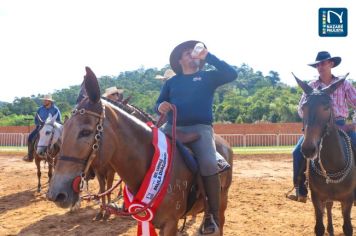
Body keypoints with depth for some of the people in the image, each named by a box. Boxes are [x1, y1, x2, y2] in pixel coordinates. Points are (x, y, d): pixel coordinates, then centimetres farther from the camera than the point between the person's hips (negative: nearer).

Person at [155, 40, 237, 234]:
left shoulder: (208, 77, 14)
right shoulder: (171, 82, 21)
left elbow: (231, 74, -1)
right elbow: (159, 103, 16)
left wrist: (208, 56, 0)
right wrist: (160, 106, -9)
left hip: (200, 128, -3)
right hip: (172, 127, 3)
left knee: (208, 164, -28)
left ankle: (212, 215, -15)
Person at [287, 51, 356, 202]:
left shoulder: (343, 84, 5)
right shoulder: (311, 86, 5)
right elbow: (301, 109, 4)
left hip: (339, 125, 0)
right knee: (298, 151, -20)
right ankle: (300, 191, -7)